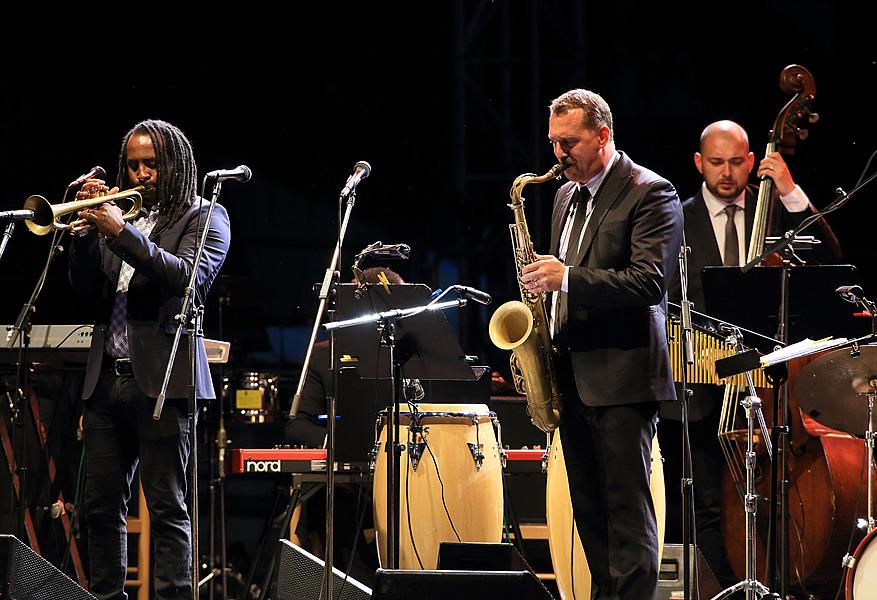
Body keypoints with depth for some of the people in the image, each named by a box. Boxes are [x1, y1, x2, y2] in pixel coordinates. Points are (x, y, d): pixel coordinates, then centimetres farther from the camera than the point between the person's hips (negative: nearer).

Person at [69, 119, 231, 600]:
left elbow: (189, 277, -14)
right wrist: (88, 230, -4)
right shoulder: (119, 214, 18)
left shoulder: (204, 218, 4)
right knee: (101, 505, 4)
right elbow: (85, 287, 11)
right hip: (108, 376, 5)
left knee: (167, 506, -7)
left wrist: (121, 234, -19)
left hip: (161, 379, -5)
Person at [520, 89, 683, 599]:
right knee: (589, 506, 9)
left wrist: (567, 278, -23)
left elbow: (650, 281, -19)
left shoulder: (651, 194, -8)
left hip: (622, 375, -8)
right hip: (574, 375, 8)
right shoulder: (567, 197, 18)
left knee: (627, 504, -10)